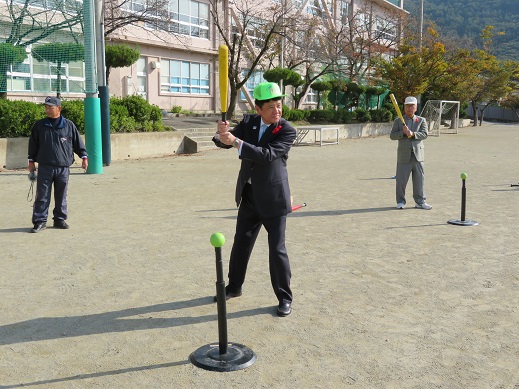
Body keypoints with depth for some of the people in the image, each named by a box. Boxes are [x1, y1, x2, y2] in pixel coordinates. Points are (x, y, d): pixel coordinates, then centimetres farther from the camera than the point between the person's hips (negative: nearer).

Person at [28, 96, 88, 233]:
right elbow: (33, 144, 12)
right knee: (42, 196, 0)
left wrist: (84, 156, 2)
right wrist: (31, 161, 10)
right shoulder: (39, 126, 6)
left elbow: (78, 143, 10)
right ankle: (40, 221, 7)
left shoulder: (69, 125, 4)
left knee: (61, 196, 8)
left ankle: (60, 219, 20)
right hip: (44, 167, 0)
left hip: (63, 168, 0)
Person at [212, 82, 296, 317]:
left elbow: (267, 154, -27)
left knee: (277, 249, -1)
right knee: (241, 243, 17)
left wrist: (236, 141, -34)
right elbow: (227, 142, -3)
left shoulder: (287, 131, -14)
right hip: (249, 197, 5)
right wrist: (222, 134, -26)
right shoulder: (248, 122, 1)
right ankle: (234, 287, 35)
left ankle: (284, 297, 14)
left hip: (273, 198, -5)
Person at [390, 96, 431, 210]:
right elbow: (392, 136, -2)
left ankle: (420, 201, 14)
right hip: (404, 155, -1)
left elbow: (425, 134, -5)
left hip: (418, 155, 1)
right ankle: (400, 201, 13)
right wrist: (403, 132, -19)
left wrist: (413, 134, -22)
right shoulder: (398, 121, 7)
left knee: (419, 179, 4)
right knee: (401, 180, 1)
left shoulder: (421, 120, 10)